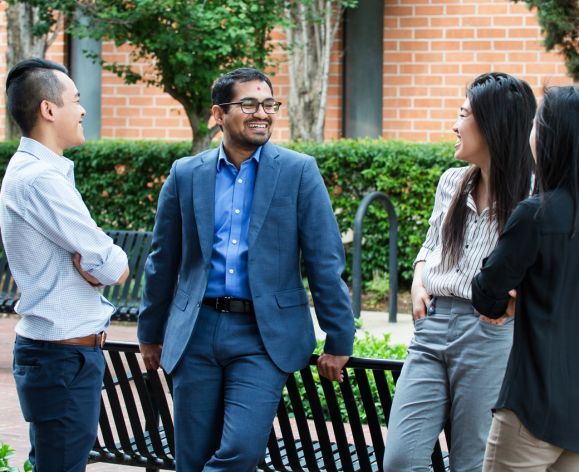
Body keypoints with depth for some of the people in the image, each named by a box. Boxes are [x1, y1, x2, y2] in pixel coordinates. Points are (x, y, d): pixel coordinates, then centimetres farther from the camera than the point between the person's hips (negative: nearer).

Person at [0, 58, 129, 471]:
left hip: (66, 351, 10)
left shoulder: (33, 171, 13)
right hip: (65, 356, -10)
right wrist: (106, 261, 0)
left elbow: (105, 262, 12)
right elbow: (114, 268, -19)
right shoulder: (40, 179, -19)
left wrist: (94, 261, -7)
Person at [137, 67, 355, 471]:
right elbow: (163, 262, 13)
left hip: (265, 335, -2)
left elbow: (326, 262, -2)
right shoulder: (186, 174, 5)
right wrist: (151, 333, 18)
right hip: (197, 331, 3)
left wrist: (338, 341, -4)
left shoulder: (299, 171, -1)